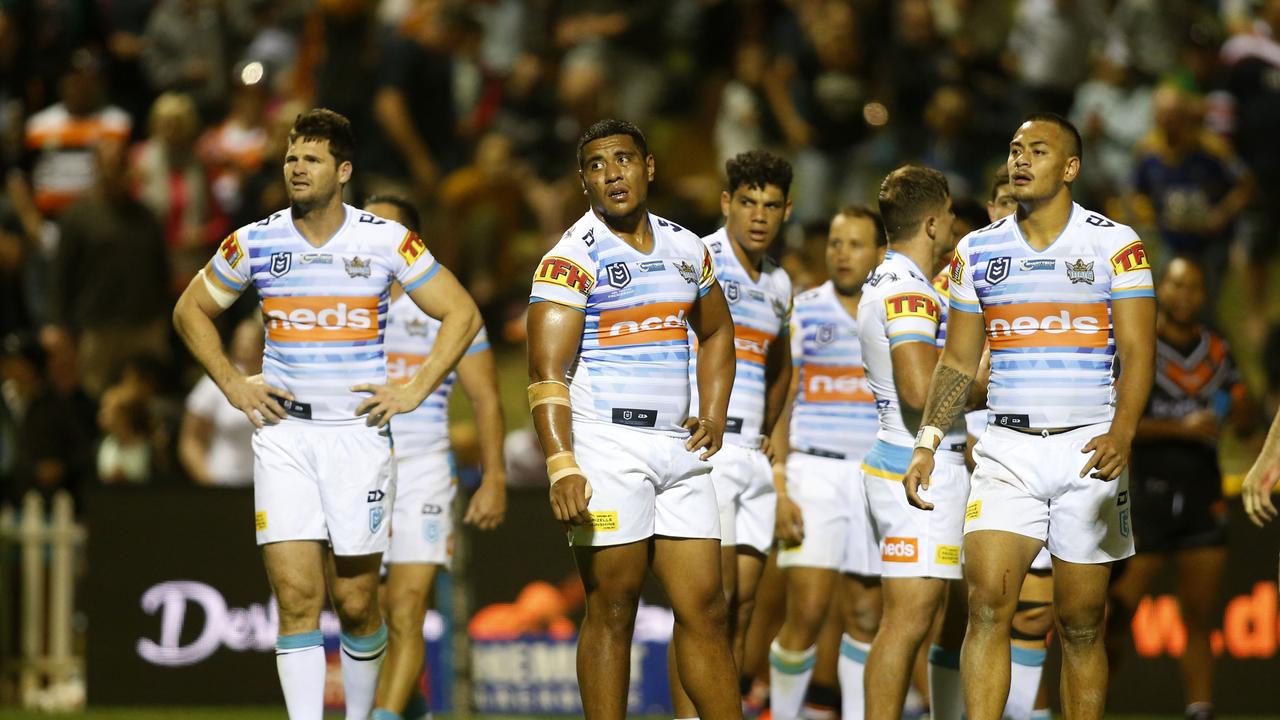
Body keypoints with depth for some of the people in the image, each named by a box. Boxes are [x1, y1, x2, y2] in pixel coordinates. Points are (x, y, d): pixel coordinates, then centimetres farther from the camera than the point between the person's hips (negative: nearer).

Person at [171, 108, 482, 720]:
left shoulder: (386, 241, -2)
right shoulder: (255, 243, 2)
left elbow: (462, 314, 5)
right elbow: (191, 311, 17)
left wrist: (414, 391, -2)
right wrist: (233, 385, 7)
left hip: (358, 433, -1)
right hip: (282, 434, 1)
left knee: (355, 601, 3)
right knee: (296, 597, -10)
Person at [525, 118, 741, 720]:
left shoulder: (685, 249, 12)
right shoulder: (573, 258, -8)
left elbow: (716, 334, 28)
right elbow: (547, 374, -15)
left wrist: (714, 416, 13)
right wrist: (561, 466, -26)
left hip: (679, 447, 6)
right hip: (606, 447, -6)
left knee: (705, 609, 5)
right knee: (612, 612, -4)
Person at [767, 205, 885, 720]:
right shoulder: (802, 315, 1)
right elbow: (776, 408, -1)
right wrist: (778, 489, -10)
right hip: (813, 475, -3)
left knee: (865, 616, 4)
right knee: (807, 612, -11)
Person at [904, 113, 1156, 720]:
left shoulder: (1114, 244, 0)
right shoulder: (978, 251, 10)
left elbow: (1138, 351, -7)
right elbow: (957, 362, 15)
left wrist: (1120, 435, -22)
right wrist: (927, 442, 3)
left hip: (1087, 448, -2)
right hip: (1007, 450, 2)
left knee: (1081, 624, 2)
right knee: (988, 603, -15)